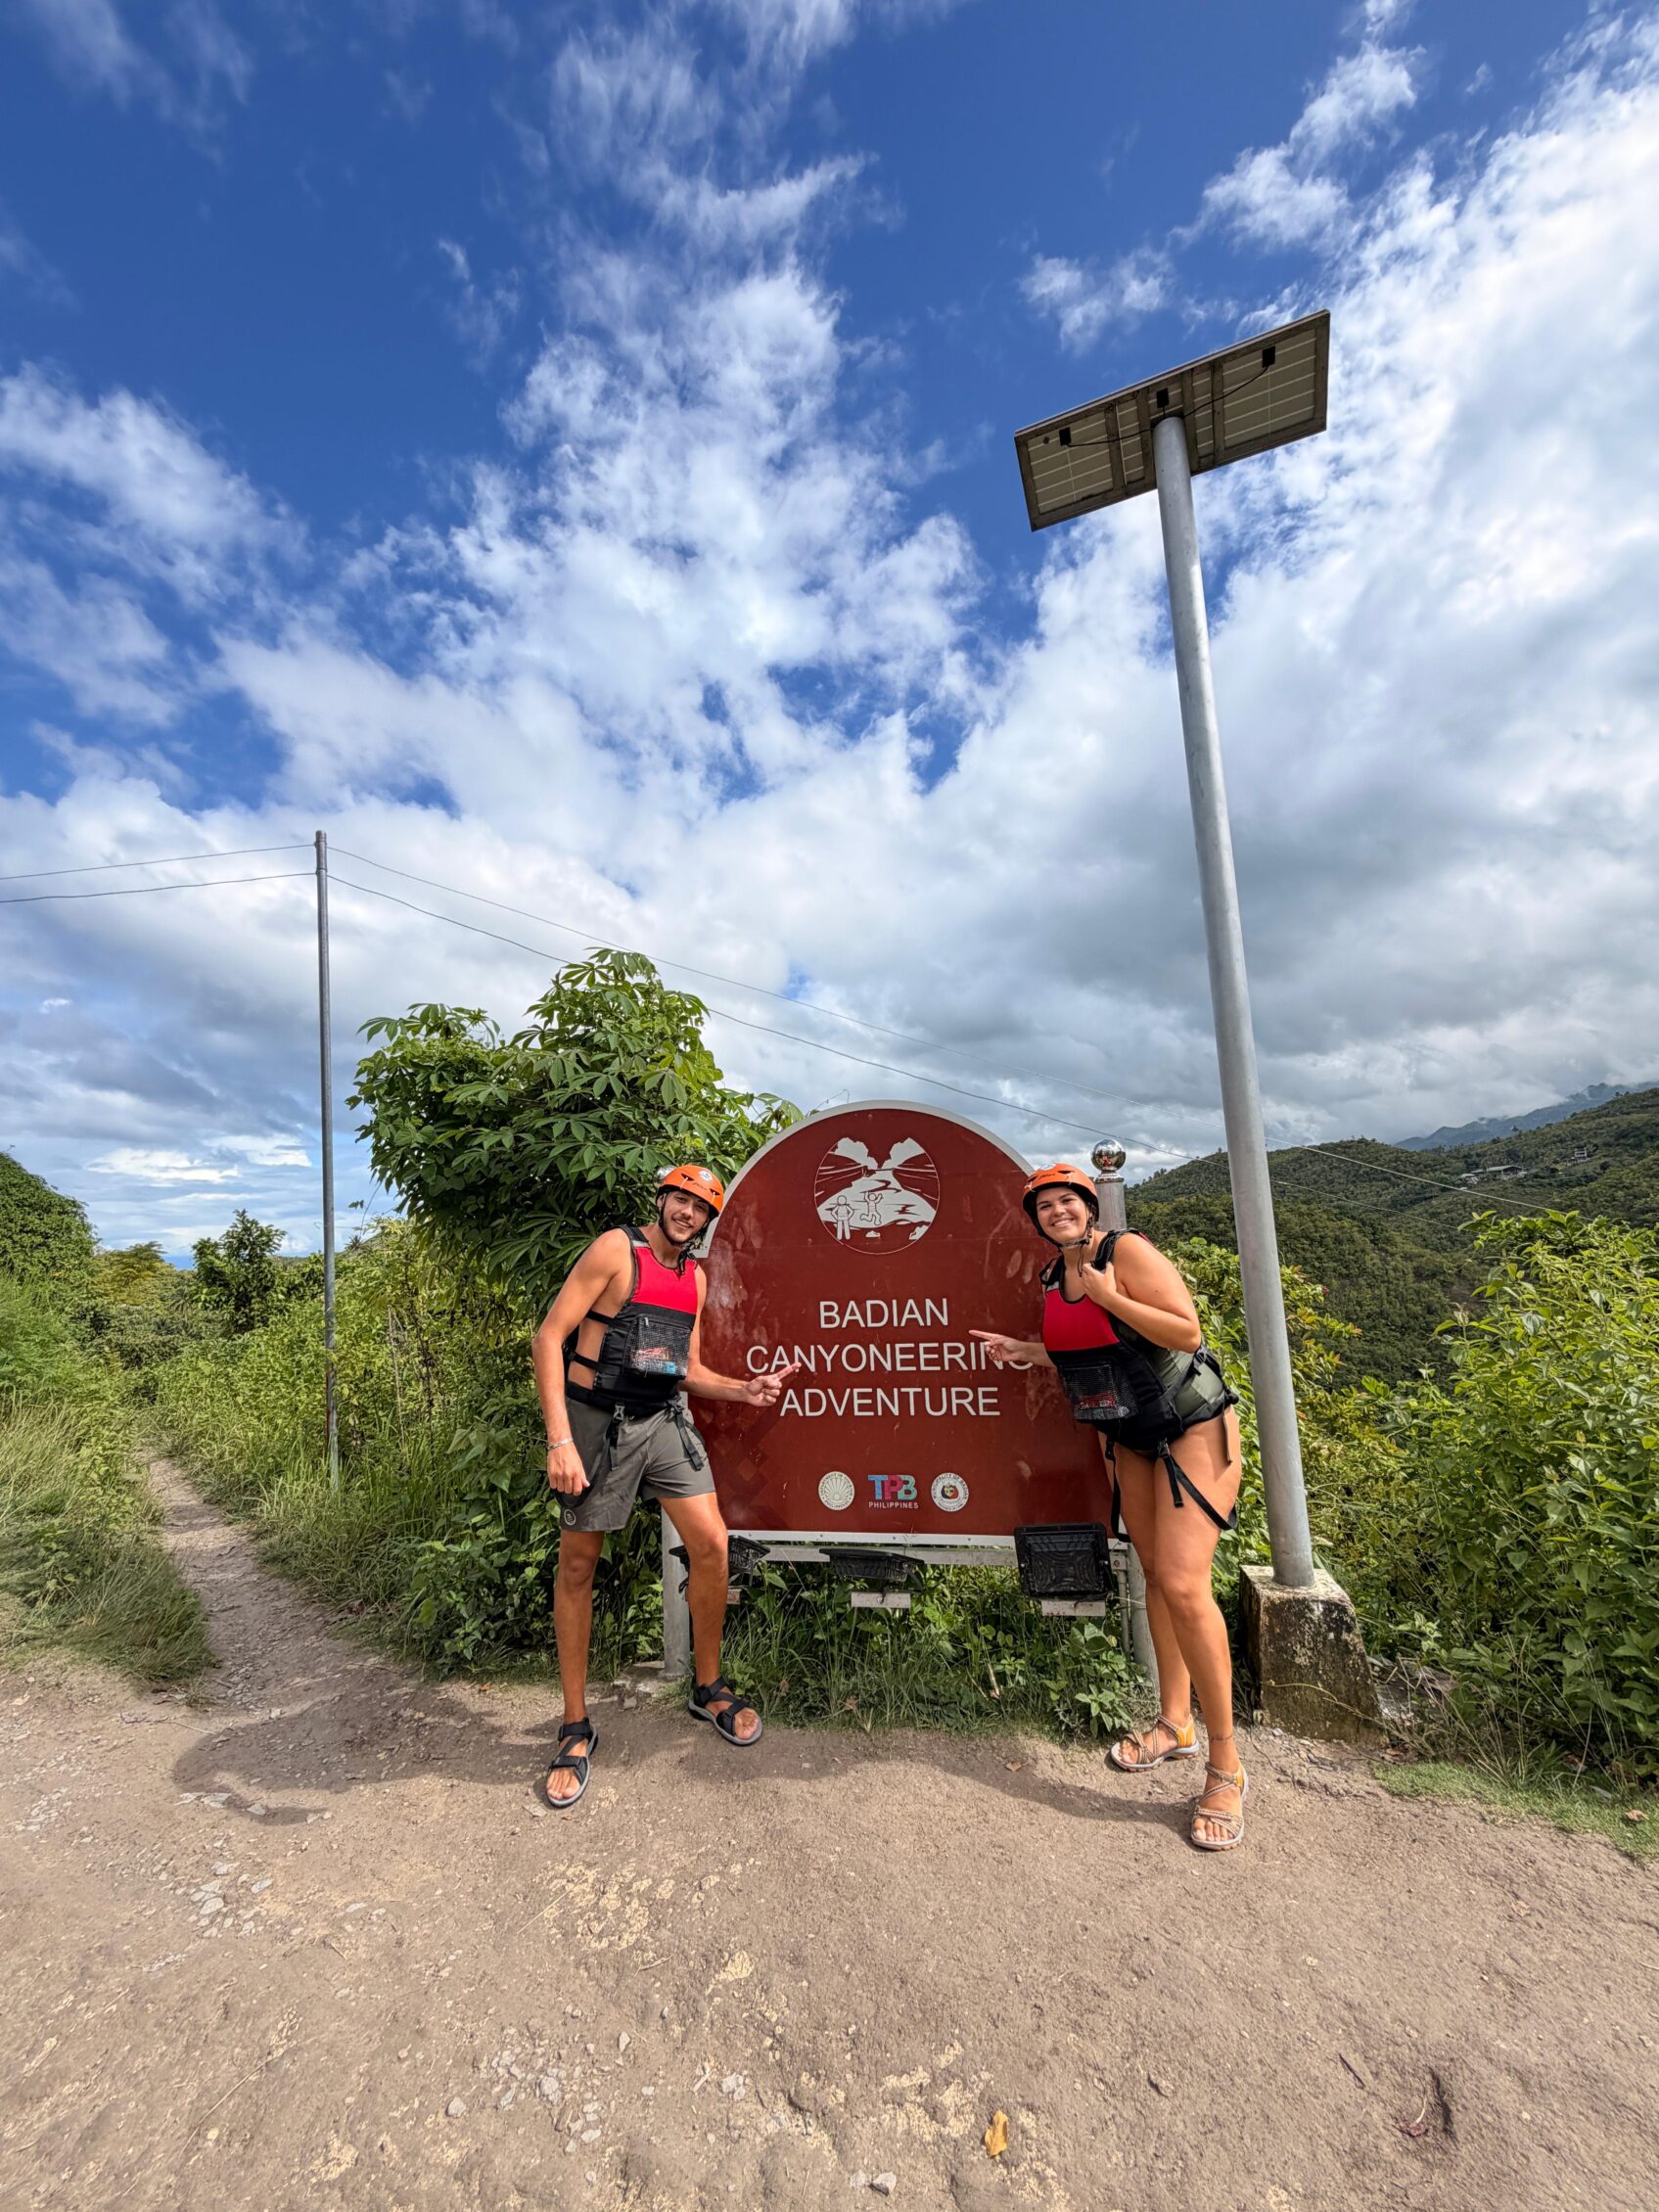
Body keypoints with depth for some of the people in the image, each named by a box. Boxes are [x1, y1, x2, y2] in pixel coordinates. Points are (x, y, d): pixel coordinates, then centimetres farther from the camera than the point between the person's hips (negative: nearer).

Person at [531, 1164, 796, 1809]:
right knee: (577, 1567, 7)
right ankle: (576, 1727, 25)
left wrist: (743, 1390, -2)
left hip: (665, 1420, 6)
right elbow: (549, 1338, -15)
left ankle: (708, 1688, 24)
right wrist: (559, 1440, -21)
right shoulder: (615, 1249, -12)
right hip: (597, 1422, -5)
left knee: (711, 1545, 0)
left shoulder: (695, 1276, 8)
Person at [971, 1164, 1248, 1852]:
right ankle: (1174, 1723, 31)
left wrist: (1107, 1296, -28)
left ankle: (1226, 1766, 3)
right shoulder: (1054, 1277, 3)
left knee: (1183, 1584, -13)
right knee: (1155, 1573, 14)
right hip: (1128, 1438, 7)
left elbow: (1187, 1332, -25)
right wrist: (1026, 1352, 5)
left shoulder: (1127, 1251, -19)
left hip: (1193, 1429, -7)